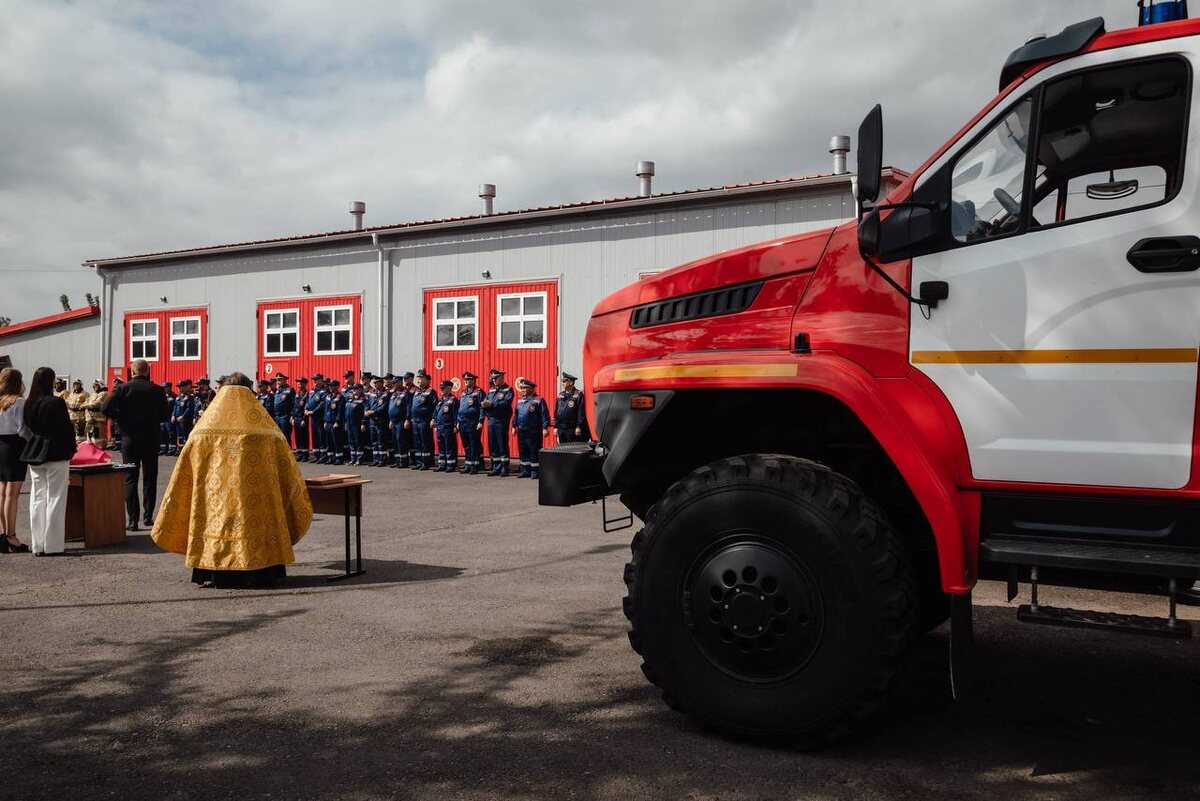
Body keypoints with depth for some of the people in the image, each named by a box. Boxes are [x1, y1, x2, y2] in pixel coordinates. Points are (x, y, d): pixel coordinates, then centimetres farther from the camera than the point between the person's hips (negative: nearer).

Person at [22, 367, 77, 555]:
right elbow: (66, 428, -11)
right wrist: (71, 449, 0)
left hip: (34, 455, 6)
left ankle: (37, 545, 13)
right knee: (55, 498, 0)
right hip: (56, 454, -6)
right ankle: (53, 545, 2)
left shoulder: (29, 404, 5)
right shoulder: (57, 403, -14)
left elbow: (28, 427, 11)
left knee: (37, 498, 10)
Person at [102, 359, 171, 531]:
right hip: (151, 438, 1)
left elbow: (106, 408, -14)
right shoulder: (157, 390, -2)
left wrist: (121, 417, 2)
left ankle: (132, 520, 1)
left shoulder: (123, 388, -5)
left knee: (130, 478, 4)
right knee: (150, 478, 12)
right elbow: (166, 415, 1)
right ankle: (148, 516, 13)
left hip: (129, 438, -1)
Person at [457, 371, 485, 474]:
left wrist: (480, 422, -17)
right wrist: (458, 422, 16)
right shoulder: (463, 393, 16)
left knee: (474, 445, -4)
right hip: (463, 423, 7)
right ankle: (467, 466, 17)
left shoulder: (478, 392, -6)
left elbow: (482, 408, -11)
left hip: (473, 423, -7)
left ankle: (474, 466, 1)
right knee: (466, 446, 10)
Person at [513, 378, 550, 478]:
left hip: (533, 432, -7)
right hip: (521, 431, 7)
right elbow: (515, 414, 20)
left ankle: (534, 471, 5)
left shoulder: (538, 400, -8)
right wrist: (514, 426, 15)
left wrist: (545, 428, -16)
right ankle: (525, 471, 19)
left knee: (534, 452, -2)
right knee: (522, 452, 11)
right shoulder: (520, 400, 13)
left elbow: (545, 415, -11)